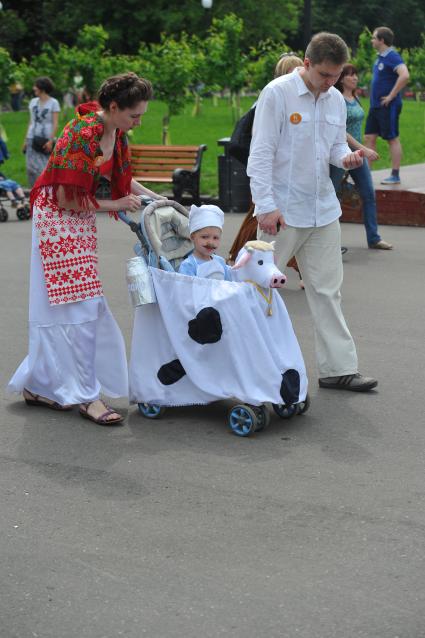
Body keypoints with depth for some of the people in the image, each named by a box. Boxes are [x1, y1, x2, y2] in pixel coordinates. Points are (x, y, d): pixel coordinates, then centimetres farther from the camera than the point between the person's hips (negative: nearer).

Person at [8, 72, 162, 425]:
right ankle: (85, 395, -1)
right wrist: (114, 205, -15)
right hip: (58, 219, -9)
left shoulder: (115, 132, 1)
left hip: (81, 221, 9)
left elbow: (123, 178, 15)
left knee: (58, 306, 12)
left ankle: (38, 385, 23)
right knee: (77, 306, -7)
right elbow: (68, 199, -24)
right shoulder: (83, 135, -26)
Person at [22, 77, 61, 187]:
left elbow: (55, 124, -7)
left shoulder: (53, 102, -2)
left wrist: (51, 141, -16)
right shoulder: (33, 102, 13)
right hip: (32, 139, 5)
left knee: (45, 168, -7)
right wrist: (25, 140, 12)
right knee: (32, 167, 2)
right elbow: (31, 122, 16)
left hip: (45, 140, -5)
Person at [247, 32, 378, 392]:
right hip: (283, 210, -6)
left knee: (328, 291, 7)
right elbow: (261, 153, -12)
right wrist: (266, 205, -17)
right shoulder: (277, 93, -10)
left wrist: (346, 157, -5)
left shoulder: (336, 100, 9)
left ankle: (338, 368, 12)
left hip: (323, 210, 6)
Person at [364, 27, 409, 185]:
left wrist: (391, 96, -24)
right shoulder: (380, 57, 14)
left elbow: (404, 76, -30)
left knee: (392, 139, -2)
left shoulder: (392, 56, -16)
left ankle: (395, 175, 4)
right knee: (369, 138, 8)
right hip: (375, 105, 9)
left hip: (388, 106, -9)